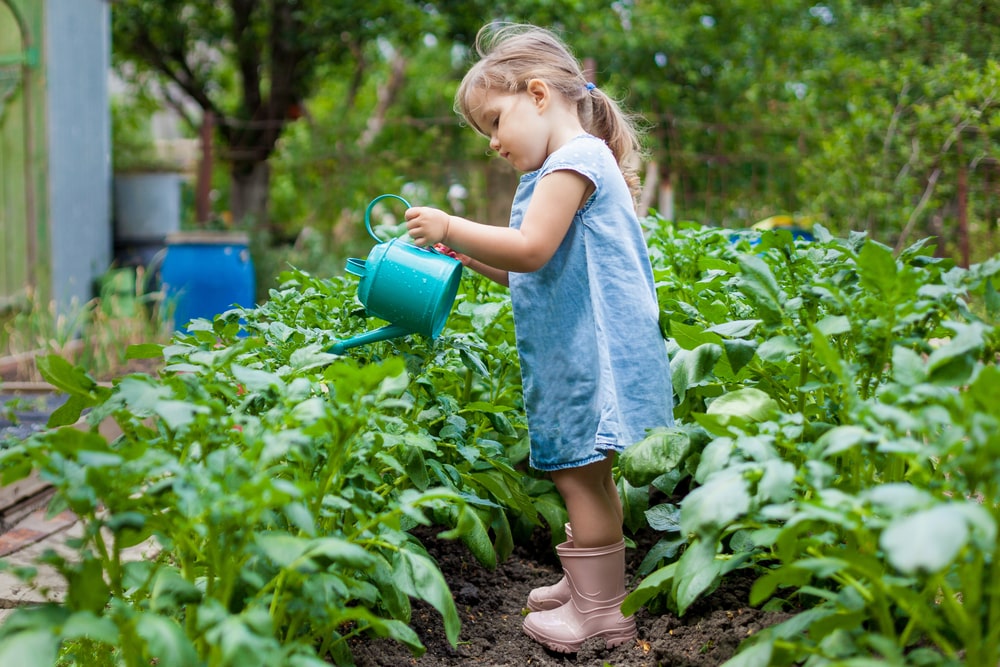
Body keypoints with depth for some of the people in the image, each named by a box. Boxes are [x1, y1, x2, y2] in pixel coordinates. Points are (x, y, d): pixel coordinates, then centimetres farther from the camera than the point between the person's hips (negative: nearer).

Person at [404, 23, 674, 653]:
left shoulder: (574, 158, -13)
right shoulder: (569, 164, 21)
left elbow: (531, 251, -23)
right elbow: (530, 271, 21)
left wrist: (451, 226, -14)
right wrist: (463, 250, 13)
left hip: (591, 352, -10)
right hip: (572, 352, 10)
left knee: (580, 475, -5)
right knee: (583, 474, 16)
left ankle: (600, 611, 3)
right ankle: (590, 580, 28)